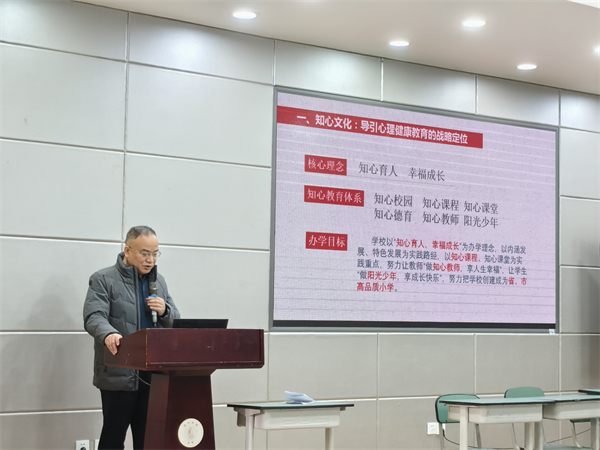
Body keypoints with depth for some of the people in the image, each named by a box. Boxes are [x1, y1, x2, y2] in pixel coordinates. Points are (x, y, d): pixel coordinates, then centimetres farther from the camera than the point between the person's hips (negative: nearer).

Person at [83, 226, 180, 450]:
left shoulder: (159, 281, 16)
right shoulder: (103, 279, -3)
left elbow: (176, 321, 17)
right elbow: (94, 317, -15)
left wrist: (165, 311, -6)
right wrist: (109, 334, -37)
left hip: (154, 374, 5)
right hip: (119, 374, -5)